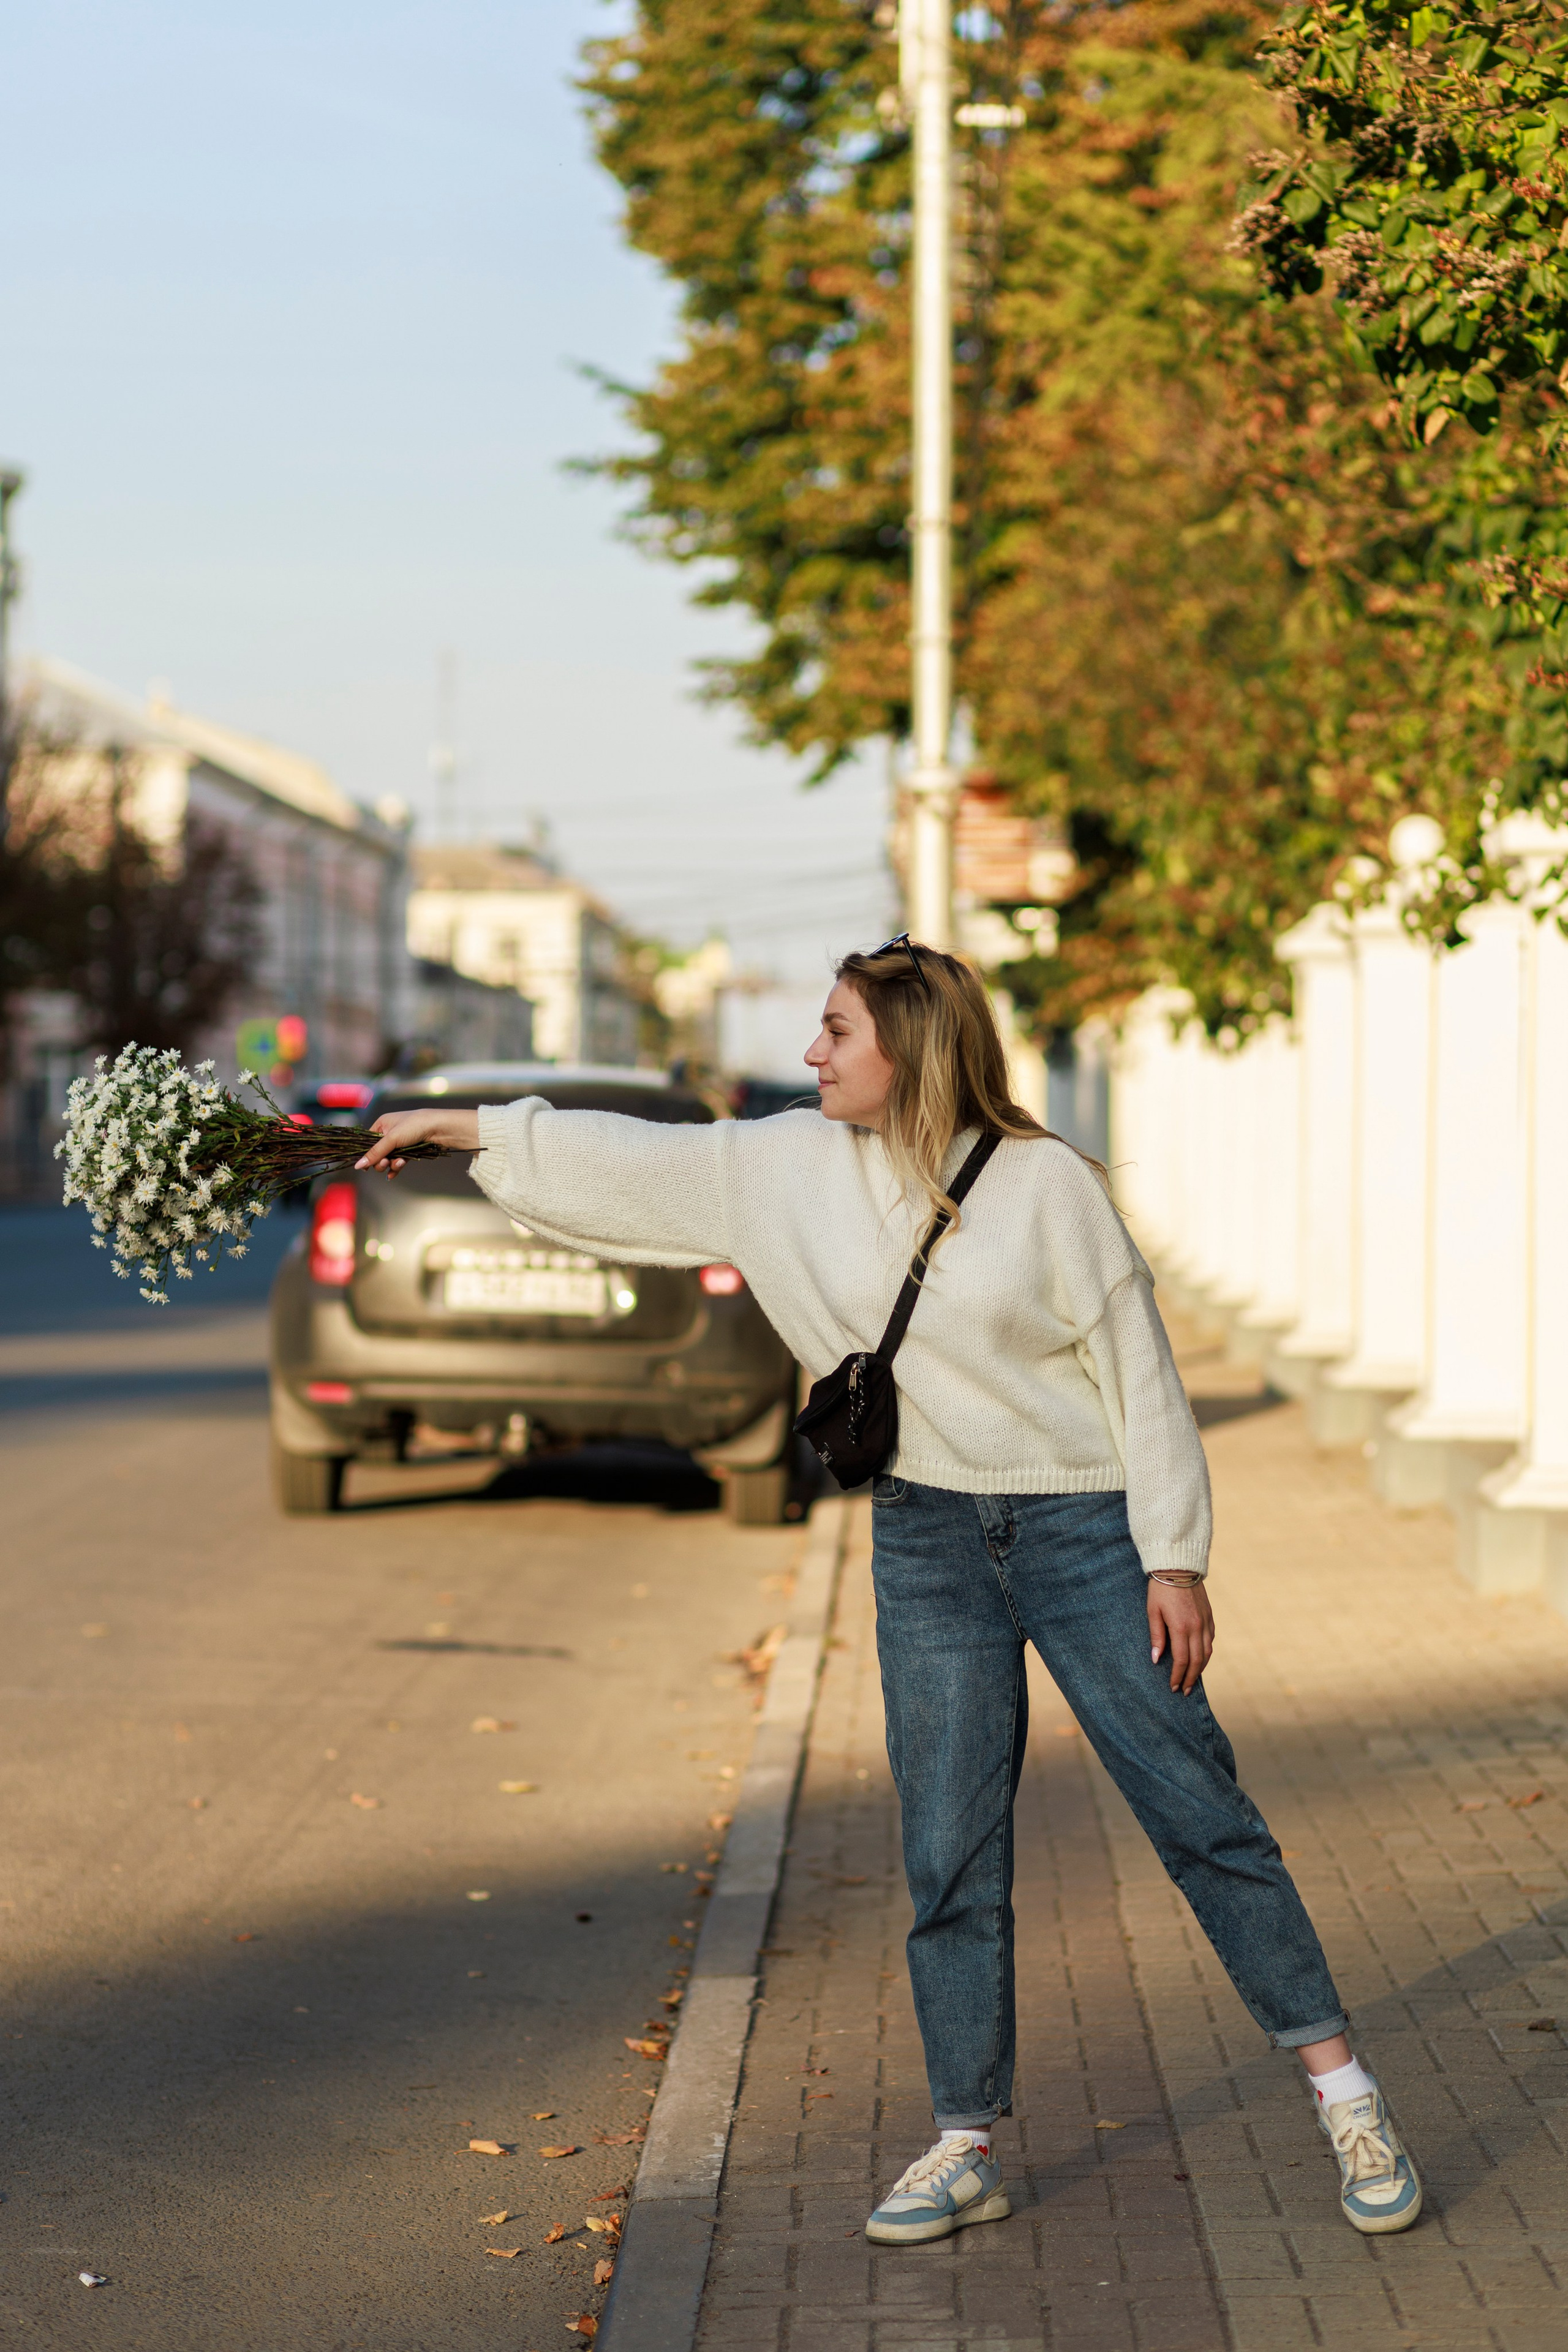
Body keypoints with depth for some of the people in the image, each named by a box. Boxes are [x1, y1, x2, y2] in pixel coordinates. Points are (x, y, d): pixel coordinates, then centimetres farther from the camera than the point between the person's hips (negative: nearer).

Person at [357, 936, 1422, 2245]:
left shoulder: (1044, 1184, -11)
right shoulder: (789, 1169, 3)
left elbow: (1137, 1370, -8)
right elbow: (633, 1165, 11)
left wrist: (1175, 1556, -9)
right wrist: (458, 1130, 12)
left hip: (1081, 1529, -4)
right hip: (929, 1546, 4)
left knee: (1200, 1814, -1)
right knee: (950, 1855, 4)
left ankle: (1343, 2093, 11)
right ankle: (966, 2150, 14)